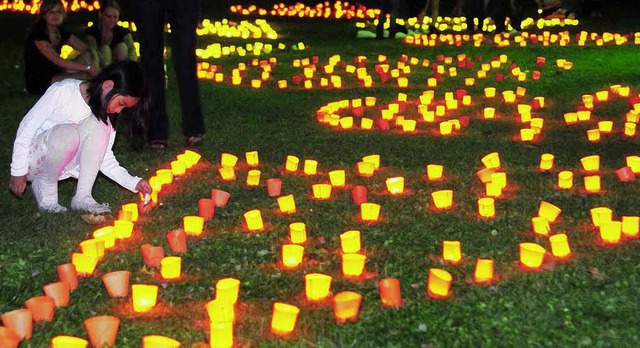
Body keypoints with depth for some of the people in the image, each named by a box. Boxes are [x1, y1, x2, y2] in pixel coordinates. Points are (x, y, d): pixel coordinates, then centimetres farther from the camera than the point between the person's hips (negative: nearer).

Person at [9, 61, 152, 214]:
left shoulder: (105, 116, -2)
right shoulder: (63, 91, -20)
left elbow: (105, 158, -2)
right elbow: (27, 126, -16)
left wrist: (133, 183, -16)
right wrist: (18, 171, -16)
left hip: (60, 165, 5)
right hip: (32, 161, -5)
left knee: (98, 125, -21)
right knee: (68, 132, -35)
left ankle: (82, 197, -20)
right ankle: (44, 188, -12)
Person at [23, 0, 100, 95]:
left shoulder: (62, 34, 9)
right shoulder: (38, 35, -15)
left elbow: (86, 49, 6)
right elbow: (57, 61, -24)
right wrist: (87, 68, -26)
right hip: (37, 82, -8)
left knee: (87, 55, -10)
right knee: (85, 77, -30)